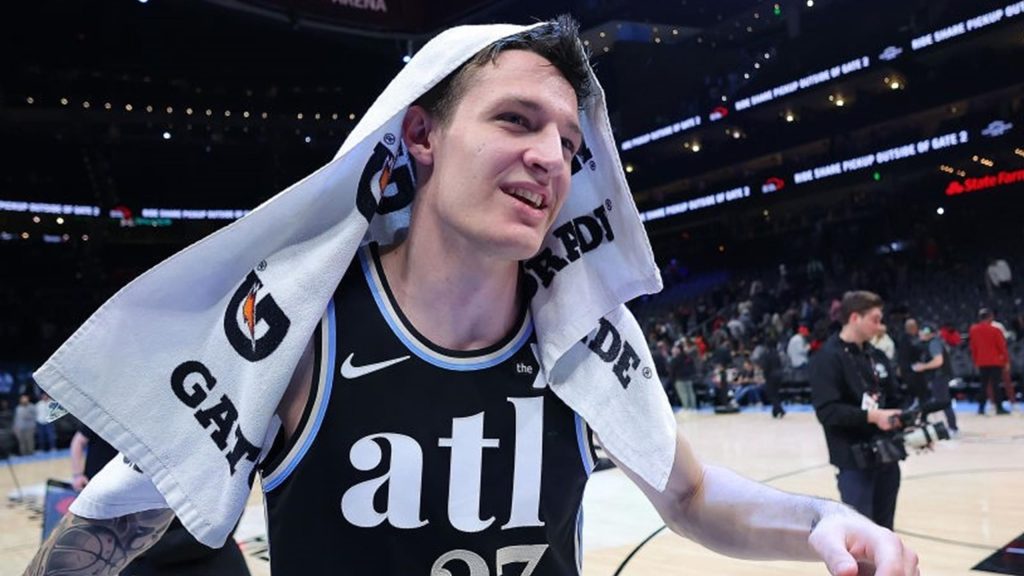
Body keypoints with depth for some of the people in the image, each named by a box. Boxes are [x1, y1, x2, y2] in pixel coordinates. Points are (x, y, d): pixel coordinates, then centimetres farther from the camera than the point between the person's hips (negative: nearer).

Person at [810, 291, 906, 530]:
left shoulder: (874, 355, 11)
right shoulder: (828, 358, -12)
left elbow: (889, 398, 19)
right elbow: (827, 410, -20)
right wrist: (870, 416, -27)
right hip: (854, 461, -8)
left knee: (883, 532, 16)